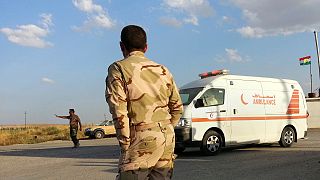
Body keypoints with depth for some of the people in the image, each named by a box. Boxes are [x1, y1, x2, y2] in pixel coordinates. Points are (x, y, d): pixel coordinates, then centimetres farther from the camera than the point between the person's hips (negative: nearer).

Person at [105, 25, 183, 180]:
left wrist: (125, 144, -6)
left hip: (142, 138, -6)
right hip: (167, 137, 6)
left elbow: (118, 110, -12)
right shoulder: (162, 70, 16)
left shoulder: (118, 68, -2)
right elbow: (177, 107, 16)